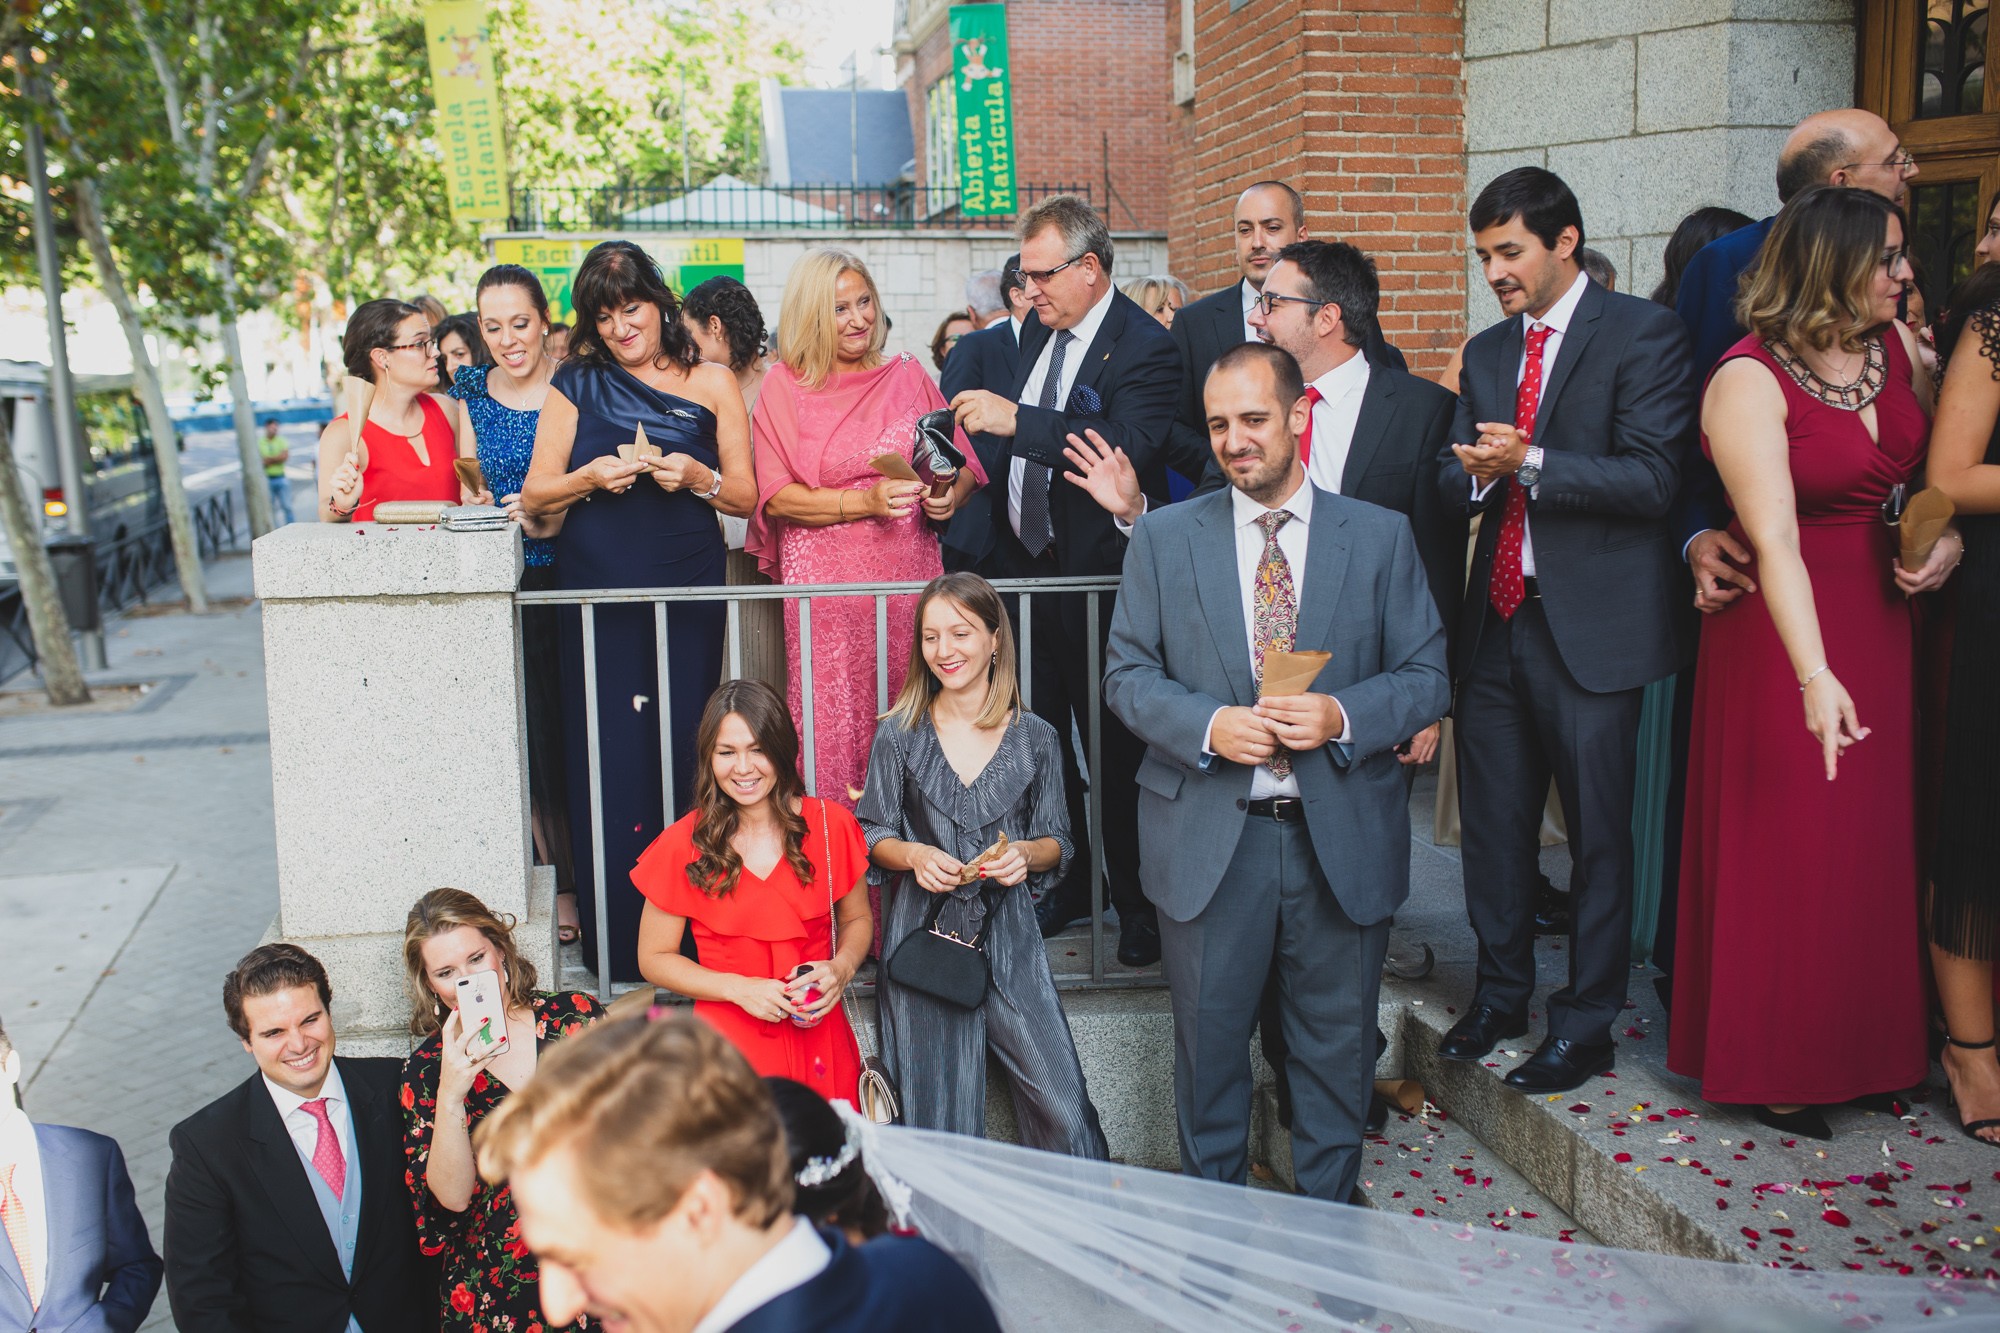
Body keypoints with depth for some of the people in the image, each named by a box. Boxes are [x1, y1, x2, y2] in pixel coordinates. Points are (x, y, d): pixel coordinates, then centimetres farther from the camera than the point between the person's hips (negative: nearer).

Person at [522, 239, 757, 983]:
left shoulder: (710, 384, 8)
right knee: (606, 761, 0)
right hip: (596, 594, 1)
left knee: (683, 755, -2)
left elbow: (747, 496, 6)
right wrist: (590, 479, -11)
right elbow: (534, 496, 8)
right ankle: (613, 941, 10)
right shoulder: (575, 385, 10)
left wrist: (696, 477, -13)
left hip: (686, 594, -1)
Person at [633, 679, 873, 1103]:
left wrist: (841, 968, -8)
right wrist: (739, 988, -11)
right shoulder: (683, 845, -5)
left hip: (818, 1041, 1)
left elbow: (857, 919, 13)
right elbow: (654, 958, 2)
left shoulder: (830, 825, -1)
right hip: (729, 1044, -1)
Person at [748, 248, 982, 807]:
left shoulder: (907, 375, 10)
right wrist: (866, 502, -15)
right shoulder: (784, 386, 2)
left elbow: (962, 462, 14)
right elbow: (775, 496, -4)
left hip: (908, 573, 2)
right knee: (831, 724, -2)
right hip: (825, 581, -2)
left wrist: (950, 495, -9)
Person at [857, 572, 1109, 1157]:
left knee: (1062, 1103, -8)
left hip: (1008, 938, 0)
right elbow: (873, 835, 7)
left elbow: (1058, 841, 10)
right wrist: (914, 855, -13)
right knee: (937, 1114, 1)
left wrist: (1025, 853, -12)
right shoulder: (898, 735, 4)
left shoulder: (1035, 739, 5)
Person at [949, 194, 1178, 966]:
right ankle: (1067, 884, 32)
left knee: (1117, 753, 3)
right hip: (1029, 568, 8)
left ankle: (1138, 905, 18)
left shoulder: (1146, 348, -14)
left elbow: (1127, 448, -30)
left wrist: (1015, 420, -31)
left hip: (1097, 581, -8)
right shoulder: (1038, 331, 11)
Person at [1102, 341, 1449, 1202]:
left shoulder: (1381, 537, 3)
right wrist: (1208, 725, -16)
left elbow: (1428, 676, 2)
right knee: (1208, 1037, 11)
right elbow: (1127, 674, 3)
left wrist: (1343, 716, -18)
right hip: (1208, 836, 0)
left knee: (1338, 1041, 13)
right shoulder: (1164, 538, 4)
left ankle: (1330, 1214, 33)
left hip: (1343, 838, 0)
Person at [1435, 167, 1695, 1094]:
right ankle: (1500, 993, 31)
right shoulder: (1487, 351, 15)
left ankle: (1585, 1025, 16)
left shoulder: (1641, 334, -5)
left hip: (1592, 625, -6)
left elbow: (1651, 478, -14)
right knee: (1492, 823, 13)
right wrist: (1474, 473, -10)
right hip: (1497, 618, 6)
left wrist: (1531, 464, -20)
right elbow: (1452, 479, 12)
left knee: (1597, 833, 2)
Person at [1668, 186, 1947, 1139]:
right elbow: (1774, 540, -26)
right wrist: (1815, 677, -34)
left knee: (1881, 839, 12)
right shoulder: (1749, 383, -17)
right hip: (1786, 631, -6)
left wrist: (1949, 537, -3)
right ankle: (1776, 1066, 19)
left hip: (1887, 622, 6)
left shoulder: (1896, 345, 4)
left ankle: (1869, 1045, 29)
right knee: (1789, 850, 2)